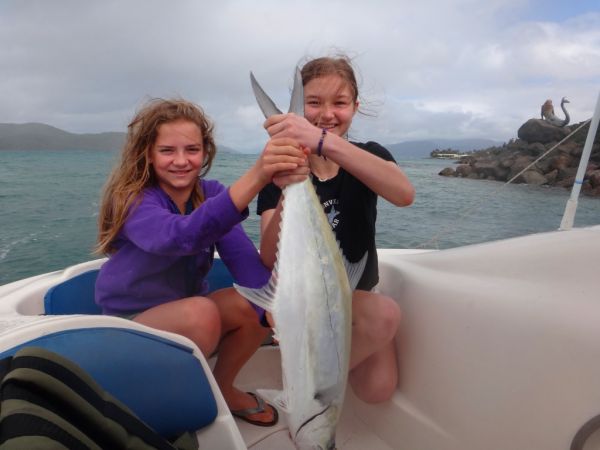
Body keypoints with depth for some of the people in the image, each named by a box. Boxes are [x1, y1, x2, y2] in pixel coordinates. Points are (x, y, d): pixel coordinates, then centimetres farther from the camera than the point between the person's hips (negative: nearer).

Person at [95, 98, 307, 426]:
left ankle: (221, 389, 6)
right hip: (130, 324, -5)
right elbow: (182, 236, -46)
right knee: (200, 312, -33)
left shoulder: (210, 192, -7)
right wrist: (255, 176, -60)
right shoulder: (134, 200, -23)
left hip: (187, 316, 5)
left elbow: (244, 256, -20)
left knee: (259, 304, -17)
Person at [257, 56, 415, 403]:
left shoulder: (368, 157, -5)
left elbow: (404, 194, -31)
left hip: (359, 293, 3)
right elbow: (270, 260, -22)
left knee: (379, 390, -15)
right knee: (386, 315, -28)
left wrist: (324, 141, -43)